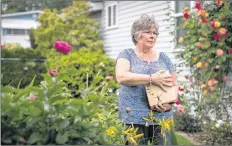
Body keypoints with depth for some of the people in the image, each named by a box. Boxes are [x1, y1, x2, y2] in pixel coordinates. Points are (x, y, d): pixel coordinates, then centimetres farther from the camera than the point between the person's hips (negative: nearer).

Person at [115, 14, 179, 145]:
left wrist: (170, 103, -7)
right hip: (134, 119, -3)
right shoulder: (127, 55, 2)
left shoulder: (163, 58, 12)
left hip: (162, 118, 3)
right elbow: (121, 77, -16)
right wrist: (151, 78, -22)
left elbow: (175, 84, 14)